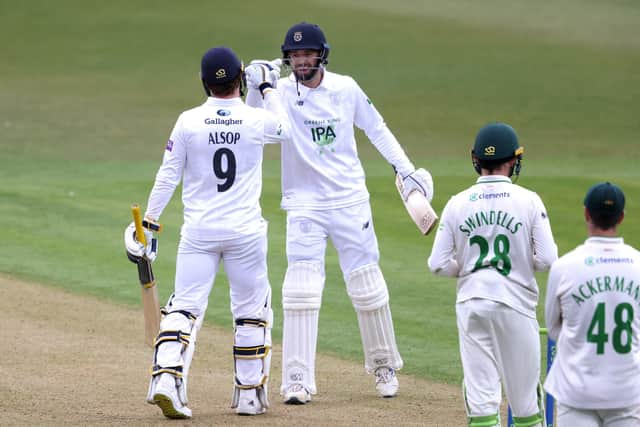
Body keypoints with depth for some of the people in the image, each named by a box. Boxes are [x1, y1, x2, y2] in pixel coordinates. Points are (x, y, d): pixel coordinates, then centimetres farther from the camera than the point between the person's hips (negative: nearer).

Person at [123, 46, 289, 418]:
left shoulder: (188, 122, -6)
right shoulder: (257, 121, -6)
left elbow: (168, 176, -2)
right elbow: (284, 129, 19)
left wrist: (149, 220, 7)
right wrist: (268, 88, 29)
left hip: (198, 233, 0)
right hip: (246, 233, 0)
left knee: (184, 308, 1)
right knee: (253, 312, 13)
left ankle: (166, 378, -18)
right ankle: (249, 394, 16)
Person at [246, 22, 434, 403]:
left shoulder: (346, 89, -2)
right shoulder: (281, 92, -8)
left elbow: (377, 129, 9)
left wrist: (407, 171, 5)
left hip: (350, 202, 2)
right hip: (304, 206, -2)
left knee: (368, 287, 9)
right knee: (301, 292, -11)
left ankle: (384, 365, 28)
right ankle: (298, 380, -7)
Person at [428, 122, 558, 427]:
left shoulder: (457, 204, -2)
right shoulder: (529, 201, -7)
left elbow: (438, 264, -1)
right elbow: (548, 259, -10)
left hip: (471, 304, 2)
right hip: (516, 304, -2)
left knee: (480, 395, 2)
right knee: (524, 394, 10)